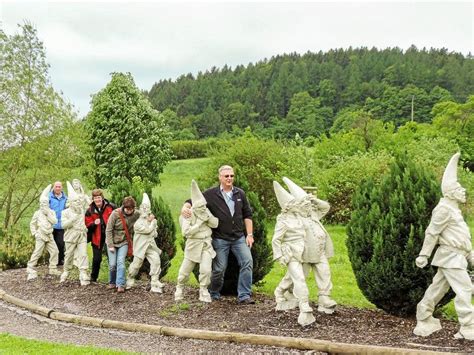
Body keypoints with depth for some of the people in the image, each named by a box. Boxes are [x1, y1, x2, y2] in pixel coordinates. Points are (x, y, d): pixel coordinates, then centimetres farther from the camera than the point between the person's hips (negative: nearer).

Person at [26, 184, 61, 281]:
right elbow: (32, 224, 6)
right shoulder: (37, 213, 1)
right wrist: (34, 233, -2)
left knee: (54, 251, 0)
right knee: (37, 252, -9)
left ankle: (53, 269, 12)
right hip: (40, 236, -4)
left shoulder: (51, 212, 7)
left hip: (49, 235, 4)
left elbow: (54, 221, -9)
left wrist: (48, 214, -13)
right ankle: (30, 269, -2)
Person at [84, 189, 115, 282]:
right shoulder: (90, 210, -1)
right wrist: (94, 223, -19)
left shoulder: (110, 207, -6)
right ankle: (93, 277, 26)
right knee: (97, 258, 5)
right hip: (97, 237, 1)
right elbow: (87, 225, -1)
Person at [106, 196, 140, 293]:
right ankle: (112, 282, 22)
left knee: (121, 262, -14)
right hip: (112, 242, -1)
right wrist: (110, 245, -16)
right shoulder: (115, 214, -19)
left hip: (124, 242, 1)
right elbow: (108, 230, -14)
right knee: (112, 264, -1)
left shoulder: (136, 214, -10)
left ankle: (120, 285, -13)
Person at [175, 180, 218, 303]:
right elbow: (186, 232, -20)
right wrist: (200, 222, -20)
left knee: (206, 269, -15)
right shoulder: (187, 215, -11)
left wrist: (206, 216, -18)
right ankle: (179, 287, 34)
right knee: (185, 270, 8)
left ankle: (203, 291, 4)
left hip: (206, 244, 2)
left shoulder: (206, 211, 2)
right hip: (193, 244, -2)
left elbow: (215, 224, -4)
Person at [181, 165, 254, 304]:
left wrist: (249, 234, 3)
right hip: (220, 239, -2)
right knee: (219, 268, 3)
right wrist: (185, 207, -24)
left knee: (247, 262, -11)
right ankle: (213, 295, 26)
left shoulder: (240, 193, 5)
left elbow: (247, 215, 9)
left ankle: (244, 296, -4)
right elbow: (193, 201, 0)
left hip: (239, 237, 3)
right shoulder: (211, 194, -4)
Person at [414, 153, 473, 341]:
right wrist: (424, 255, -15)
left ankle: (424, 320, 24)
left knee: (438, 288, 15)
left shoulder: (453, 209, 19)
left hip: (455, 256, 10)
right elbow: (432, 233, -16)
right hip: (450, 256, -10)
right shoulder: (444, 209, -14)